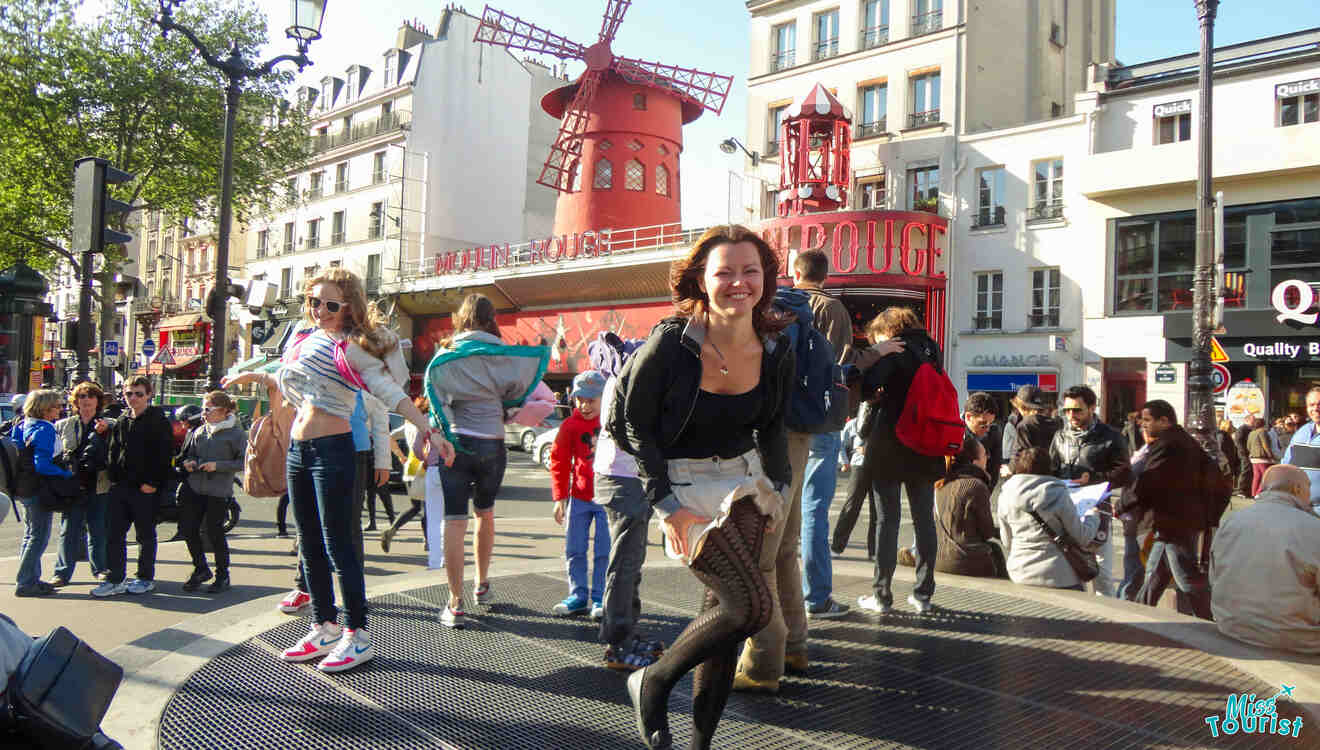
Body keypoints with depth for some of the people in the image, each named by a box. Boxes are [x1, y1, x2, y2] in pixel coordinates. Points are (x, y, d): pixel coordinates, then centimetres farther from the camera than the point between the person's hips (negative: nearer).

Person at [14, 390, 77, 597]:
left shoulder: (22, 426, 8)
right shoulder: (45, 430, -18)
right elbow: (42, 465, -25)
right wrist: (69, 474, -18)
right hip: (39, 490, -9)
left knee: (30, 534, 18)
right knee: (38, 537, -1)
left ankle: (29, 580, 25)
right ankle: (25, 583, 3)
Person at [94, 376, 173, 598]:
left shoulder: (159, 422, -5)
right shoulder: (121, 421, 13)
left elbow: (164, 455, -11)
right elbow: (113, 452, 19)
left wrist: (153, 483, -15)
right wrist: (114, 478, 6)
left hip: (146, 489, -6)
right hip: (120, 487, 6)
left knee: (145, 535, 5)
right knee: (115, 534, 6)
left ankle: (145, 578, 15)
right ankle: (116, 580, 13)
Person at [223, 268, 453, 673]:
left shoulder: (351, 346, -10)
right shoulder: (306, 337, 12)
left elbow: (390, 390, -18)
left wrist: (428, 430, -27)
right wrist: (254, 376, 33)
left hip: (332, 450, -8)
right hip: (298, 449, 8)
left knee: (338, 545, -5)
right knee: (310, 545, 13)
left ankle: (358, 635, 4)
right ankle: (324, 628, 24)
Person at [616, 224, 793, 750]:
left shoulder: (776, 350, -4)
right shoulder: (671, 342, -19)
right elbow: (631, 423, -11)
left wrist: (779, 488, 5)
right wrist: (667, 505, -16)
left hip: (744, 482, 5)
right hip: (687, 486, -5)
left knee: (724, 609, 6)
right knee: (752, 605, -15)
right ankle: (652, 683, 9)